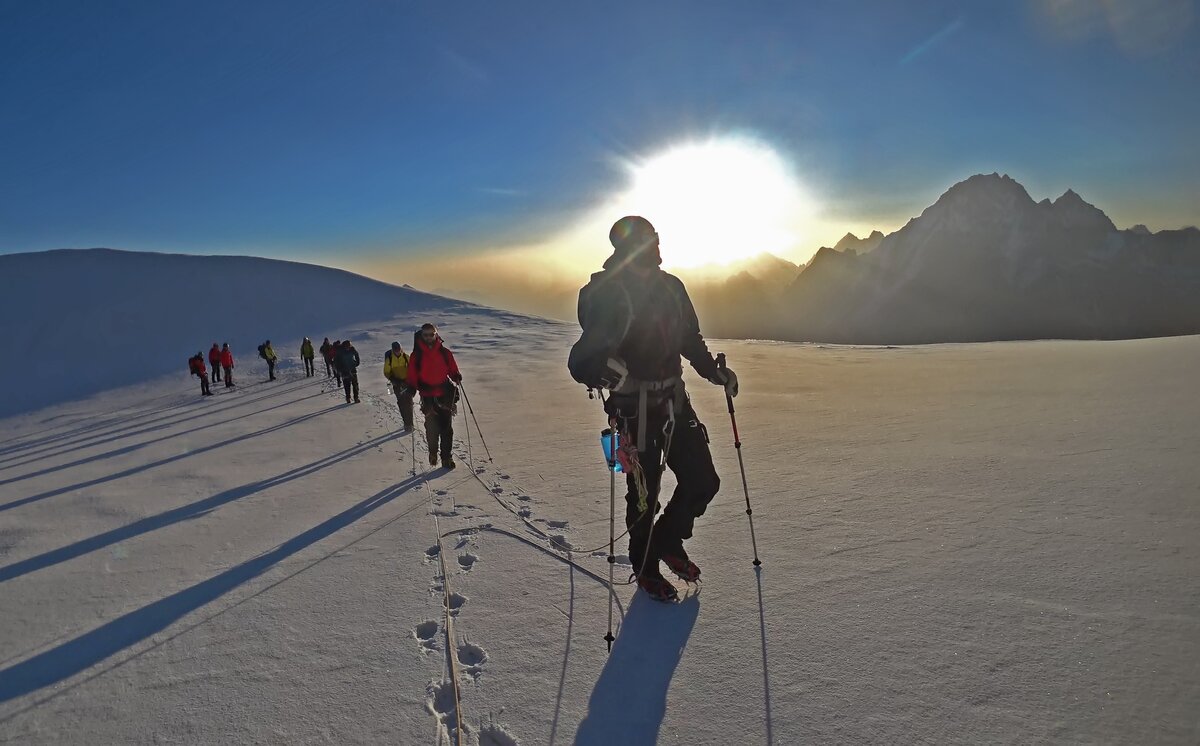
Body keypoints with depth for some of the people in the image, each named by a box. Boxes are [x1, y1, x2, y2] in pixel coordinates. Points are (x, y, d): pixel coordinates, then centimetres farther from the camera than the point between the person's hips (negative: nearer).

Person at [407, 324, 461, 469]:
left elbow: (453, 370, 12)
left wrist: (457, 377, -8)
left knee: (447, 427, 5)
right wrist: (411, 388, -11)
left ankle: (447, 456, 16)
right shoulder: (416, 356, 2)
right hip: (428, 397, -2)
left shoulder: (444, 353, 6)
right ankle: (433, 452, 14)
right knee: (432, 427, -10)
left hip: (445, 395, 2)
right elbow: (412, 376, 4)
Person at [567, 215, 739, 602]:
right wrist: (603, 369, -44)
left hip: (675, 402, 6)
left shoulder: (670, 287, 4)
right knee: (644, 496, 6)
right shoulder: (607, 294, -16)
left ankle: (669, 541, 36)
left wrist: (714, 372, 12)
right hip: (635, 411, -6)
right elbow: (581, 361, -24)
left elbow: (690, 339, 18)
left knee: (702, 482, 10)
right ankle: (645, 568, 32)